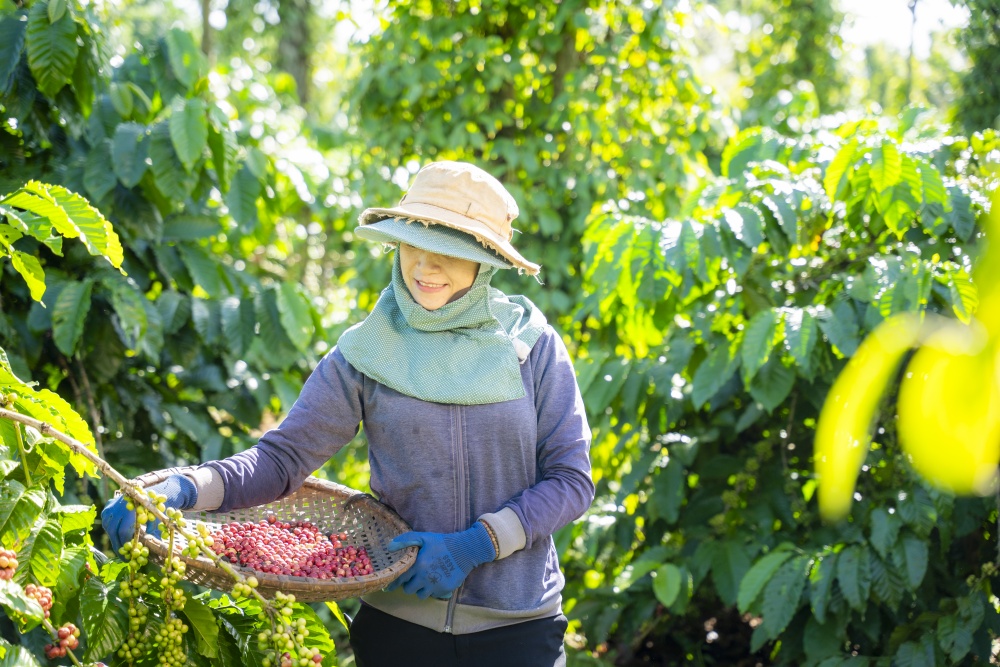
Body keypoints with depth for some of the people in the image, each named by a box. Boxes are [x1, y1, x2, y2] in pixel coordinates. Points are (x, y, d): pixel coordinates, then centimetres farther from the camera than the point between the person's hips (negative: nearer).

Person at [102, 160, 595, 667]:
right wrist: (181, 489, -25)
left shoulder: (531, 343, -3)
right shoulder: (368, 351, -2)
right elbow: (282, 458, -8)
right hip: (396, 621, 1)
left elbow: (571, 479, -4)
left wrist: (474, 545, -16)